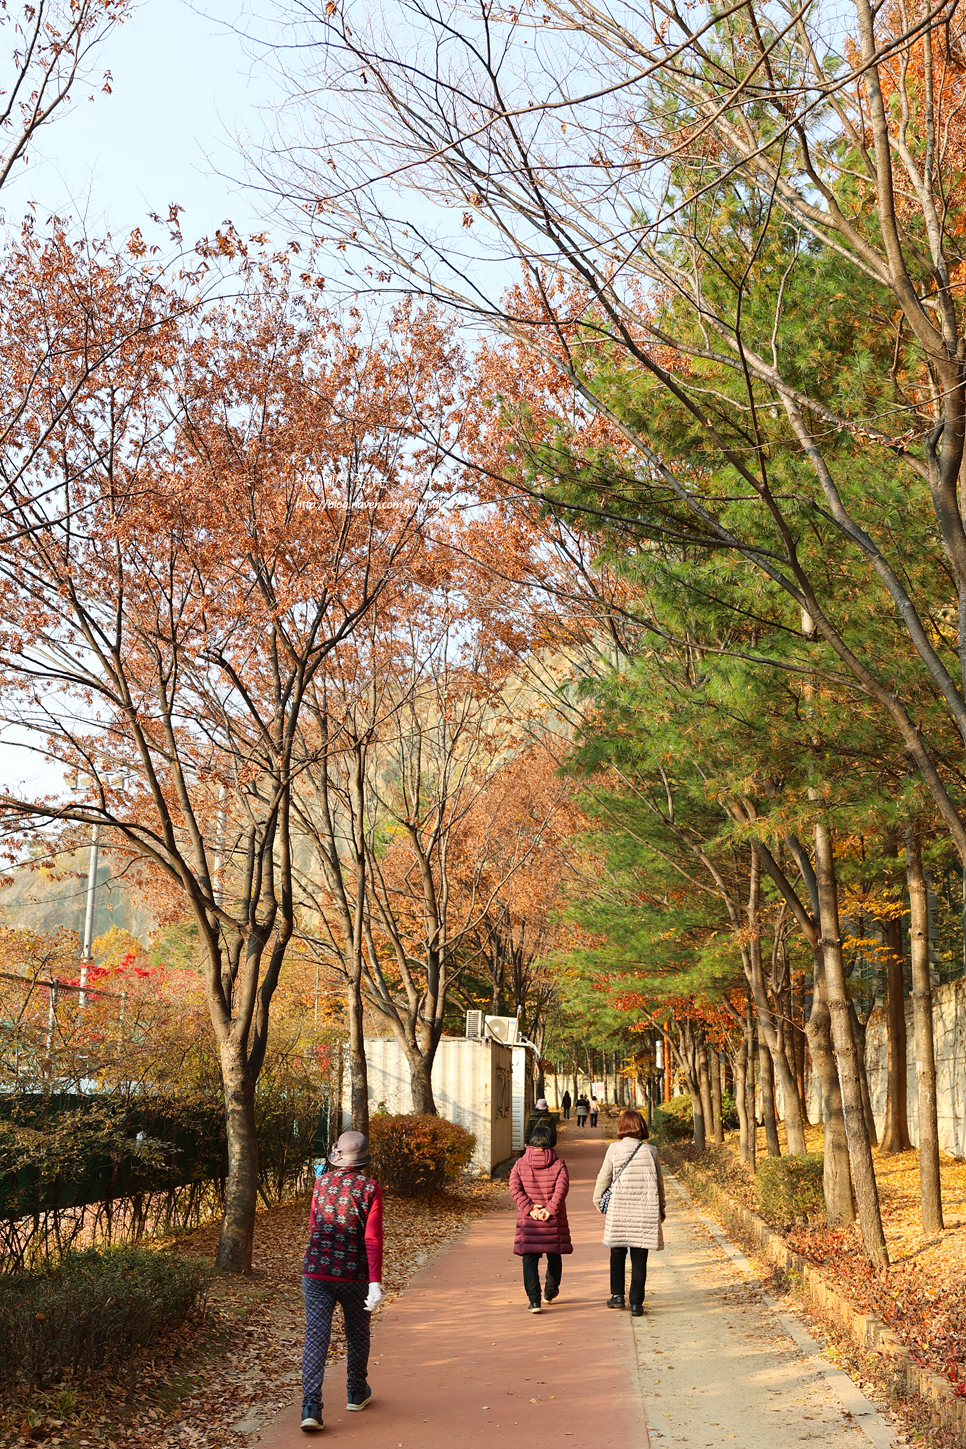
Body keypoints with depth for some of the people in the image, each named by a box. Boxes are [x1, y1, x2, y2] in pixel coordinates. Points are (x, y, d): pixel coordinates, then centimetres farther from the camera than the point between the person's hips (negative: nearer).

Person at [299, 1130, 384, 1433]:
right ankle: (357, 1393, 34)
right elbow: (373, 1239, -14)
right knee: (357, 1333, 19)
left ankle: (311, 1406, -13)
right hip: (354, 1274, -1)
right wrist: (375, 1282, -17)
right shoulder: (370, 1189, -6)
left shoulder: (321, 1183, 4)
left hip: (316, 1272, 1)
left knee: (315, 1337, -1)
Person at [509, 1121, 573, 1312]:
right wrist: (550, 1210, -15)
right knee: (554, 1257, 20)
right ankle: (550, 1292, 37)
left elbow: (515, 1187, -8)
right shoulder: (558, 1164, -2)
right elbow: (561, 1188, -15)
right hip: (554, 1221, 0)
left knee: (530, 1260, 1)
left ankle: (534, 1300, -10)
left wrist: (529, 1208, -10)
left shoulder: (520, 1164, 2)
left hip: (528, 1221, 0)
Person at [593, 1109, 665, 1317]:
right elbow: (659, 1181, 8)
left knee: (617, 1252, 18)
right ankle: (636, 1303, 5)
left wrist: (597, 1200, 17)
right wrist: (661, 1206, 22)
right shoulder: (650, 1151, -1)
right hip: (645, 1210, 1)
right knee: (639, 1257, 5)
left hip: (618, 1209, 0)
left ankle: (617, 1295, 18)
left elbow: (604, 1177, 1)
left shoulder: (614, 1149, -5)